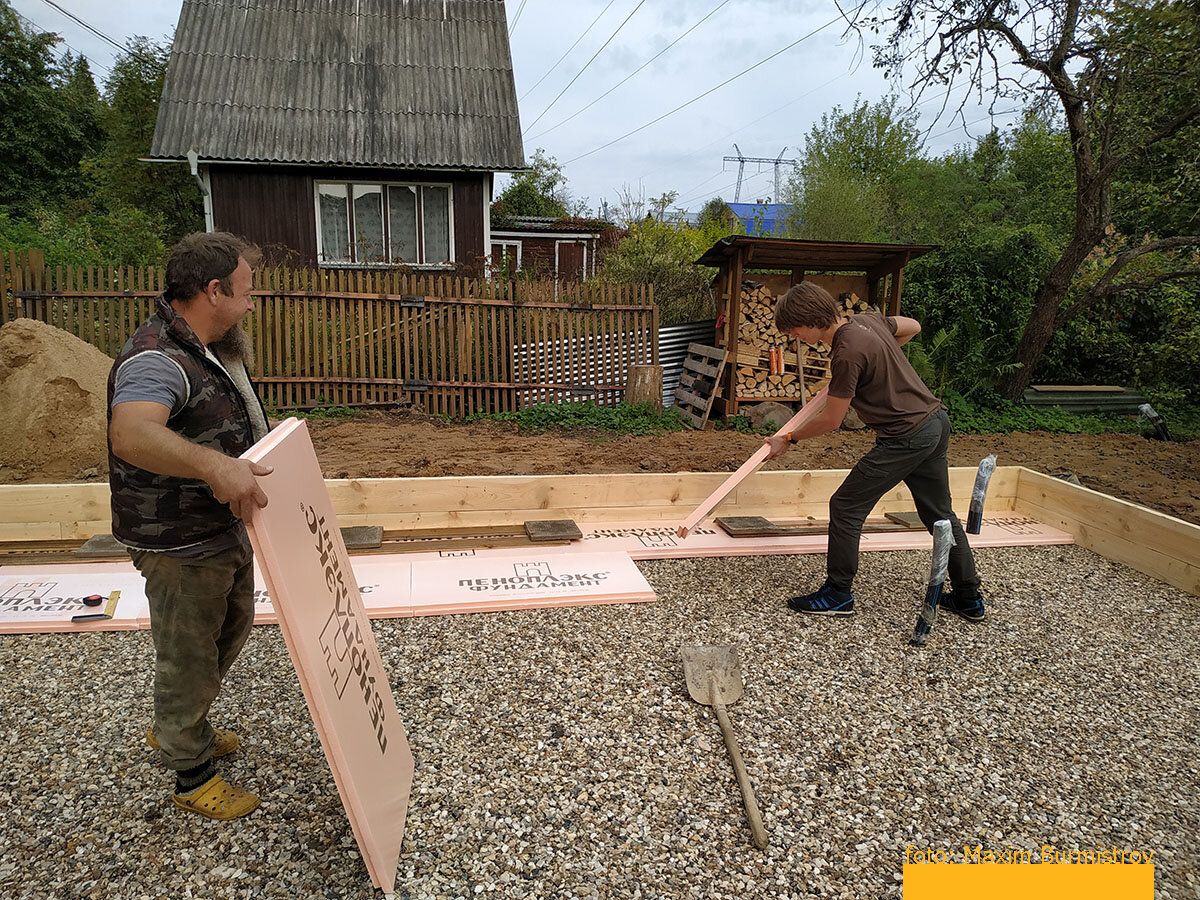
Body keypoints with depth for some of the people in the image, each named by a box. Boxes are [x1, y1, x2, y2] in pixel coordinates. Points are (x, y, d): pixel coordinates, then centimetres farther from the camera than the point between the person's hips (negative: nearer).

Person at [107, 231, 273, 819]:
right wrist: (212, 464, -59)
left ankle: (176, 727, 48)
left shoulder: (207, 348, 8)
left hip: (226, 527, 10)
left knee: (233, 625, 26)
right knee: (189, 656, 7)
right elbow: (131, 434, -47)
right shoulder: (157, 359, -26)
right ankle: (192, 775, 28)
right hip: (180, 546, -10)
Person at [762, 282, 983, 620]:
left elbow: (830, 420, -14)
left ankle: (838, 595, 10)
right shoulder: (868, 319, 4)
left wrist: (788, 439, -1)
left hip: (906, 437, -10)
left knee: (845, 507, 0)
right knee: (940, 514, 20)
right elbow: (913, 327, 24)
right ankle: (969, 599, 30)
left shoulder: (847, 354, -22)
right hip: (936, 420, 10)